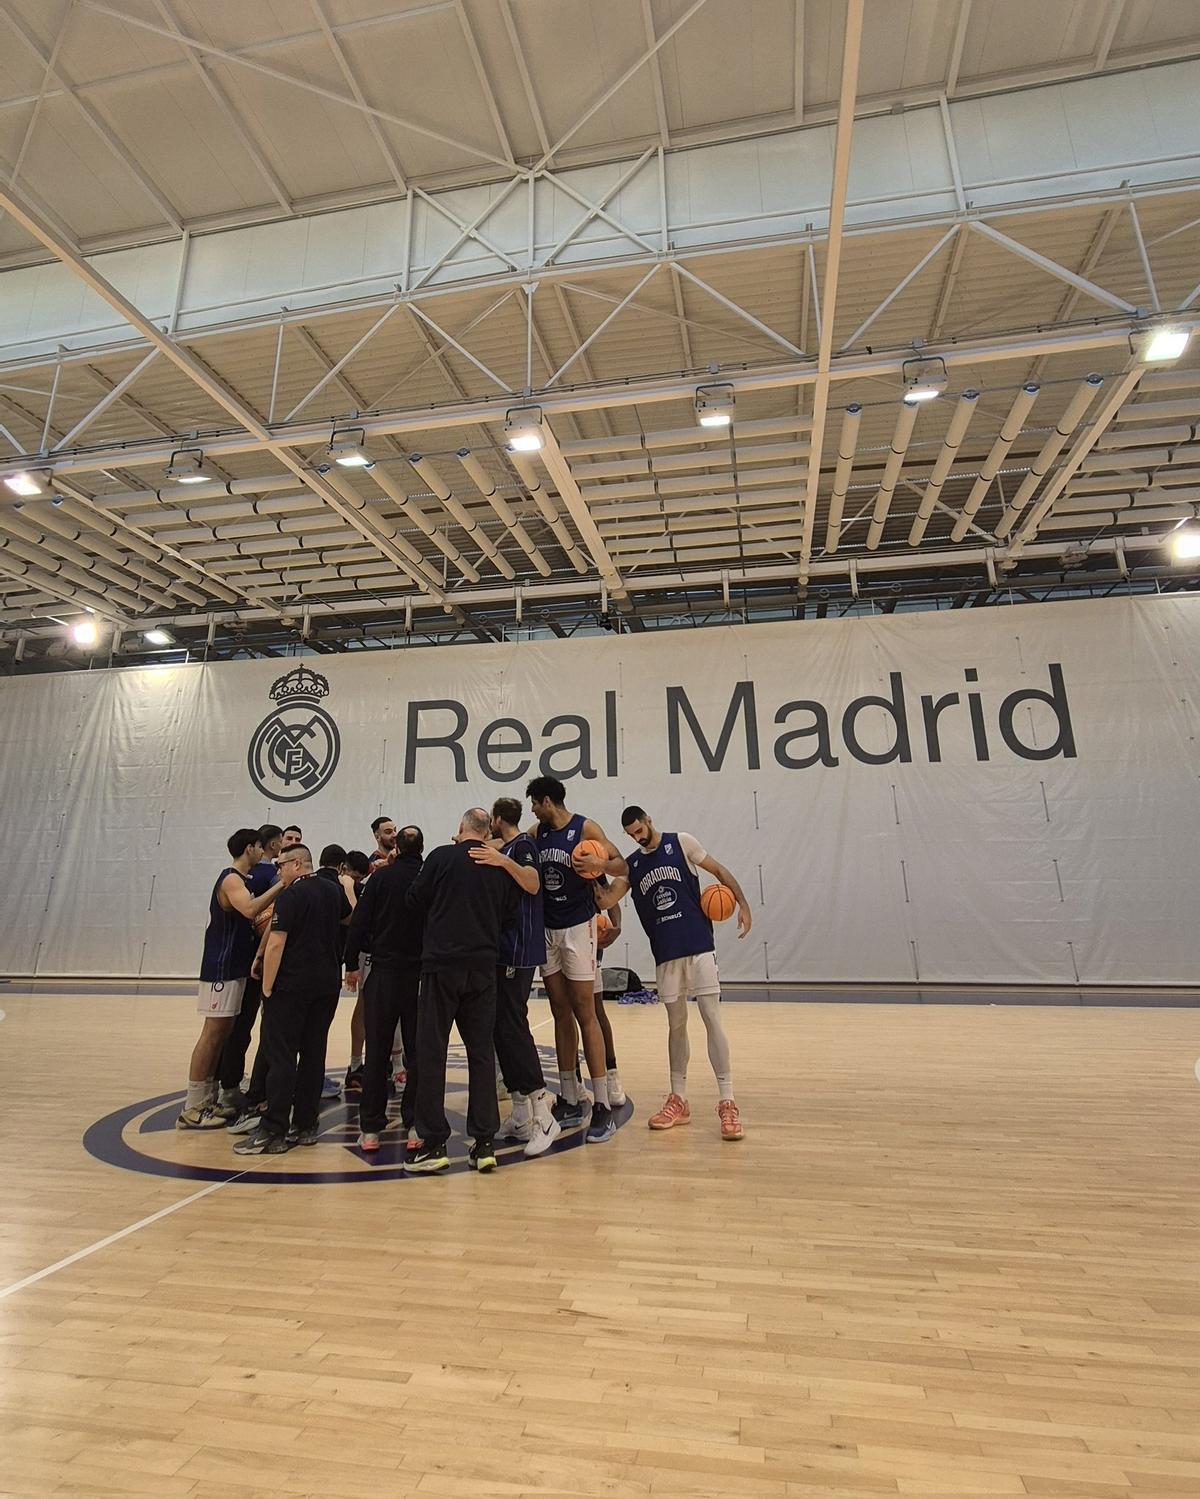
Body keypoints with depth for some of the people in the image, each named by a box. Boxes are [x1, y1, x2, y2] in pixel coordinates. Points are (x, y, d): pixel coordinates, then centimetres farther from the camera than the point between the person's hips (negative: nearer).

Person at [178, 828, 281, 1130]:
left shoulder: (240, 879, 15)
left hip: (233, 967, 10)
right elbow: (250, 909, -35)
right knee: (212, 1034, -5)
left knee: (223, 1033, 14)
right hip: (221, 968, -10)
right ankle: (191, 1110, 2)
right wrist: (281, 885, -31)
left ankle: (207, 1101, 22)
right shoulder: (231, 879, -15)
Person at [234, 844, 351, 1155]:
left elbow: (276, 944, -17)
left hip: (292, 986, -6)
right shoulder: (334, 890, 8)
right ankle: (306, 1126, 17)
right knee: (314, 1055, 11)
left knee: (281, 1057, -1)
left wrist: (267, 988, -11)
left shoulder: (290, 896, -12)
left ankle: (273, 1132, 2)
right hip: (328, 984, 7)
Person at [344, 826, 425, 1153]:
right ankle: (415, 1125, 9)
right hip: (422, 974, 1)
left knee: (377, 1052, 7)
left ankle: (370, 1128, 12)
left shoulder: (382, 875, -3)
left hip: (384, 971, 0)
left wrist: (352, 963, 4)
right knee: (418, 1052, 8)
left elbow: (359, 921, -5)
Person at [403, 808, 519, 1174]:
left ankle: (434, 1144, 9)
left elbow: (414, 899, 4)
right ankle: (484, 1143, 13)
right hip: (483, 966, 3)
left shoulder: (442, 857, -6)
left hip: (442, 962, -3)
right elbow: (509, 916, 10)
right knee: (481, 1053, 10)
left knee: (431, 1052, 6)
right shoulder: (500, 866, 3)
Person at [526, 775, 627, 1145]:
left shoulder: (586, 828, -10)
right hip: (547, 930, 6)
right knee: (561, 1017, 11)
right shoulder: (538, 833, 7)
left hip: (577, 927, -6)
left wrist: (599, 863, -29)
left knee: (585, 1016, -5)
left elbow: (622, 866, -8)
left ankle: (603, 1108, 3)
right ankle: (569, 1102, 21)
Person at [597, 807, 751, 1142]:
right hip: (665, 954, 4)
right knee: (676, 1024, 11)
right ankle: (678, 1100, 22)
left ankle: (727, 1102, 1)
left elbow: (719, 870, 4)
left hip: (699, 946, -4)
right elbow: (607, 900, 0)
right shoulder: (631, 864, 9)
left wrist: (742, 903, -7)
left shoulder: (681, 842, 0)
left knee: (712, 1019, -6)